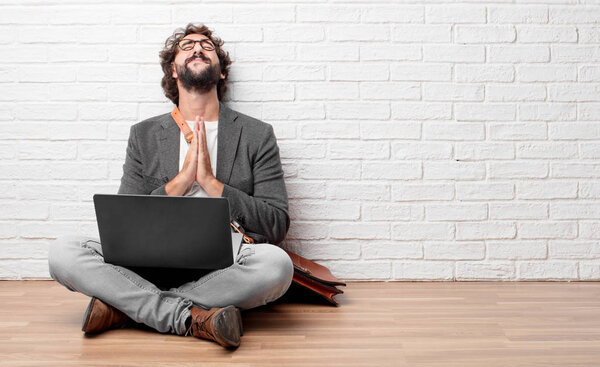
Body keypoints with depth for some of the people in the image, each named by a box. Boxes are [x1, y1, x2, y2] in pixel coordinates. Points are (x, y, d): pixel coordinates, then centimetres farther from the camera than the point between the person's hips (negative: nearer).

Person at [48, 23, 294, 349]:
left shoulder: (257, 135, 6)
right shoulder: (144, 135, 11)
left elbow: (277, 227, -2)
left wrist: (211, 182, -10)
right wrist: (181, 180, -9)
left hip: (224, 271, -1)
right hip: (154, 266, 1)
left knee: (275, 263, -34)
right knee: (63, 252, -19)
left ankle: (125, 307, -21)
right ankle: (192, 318, -27)